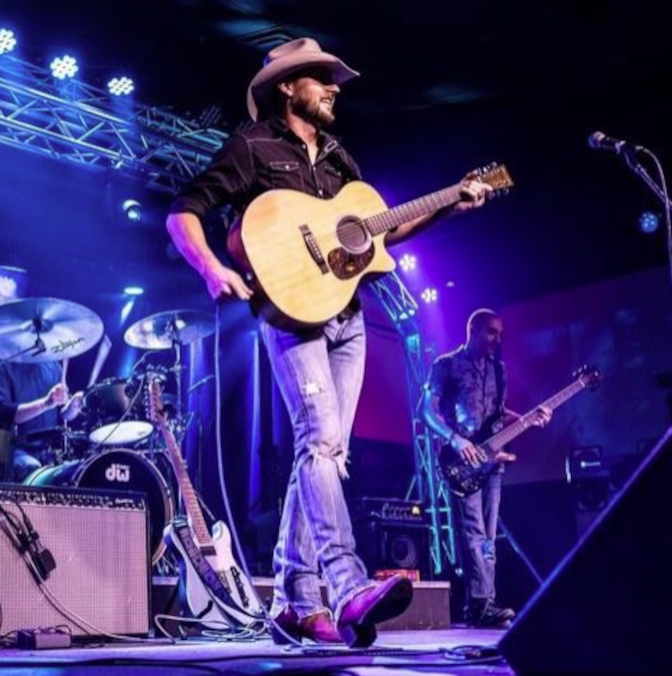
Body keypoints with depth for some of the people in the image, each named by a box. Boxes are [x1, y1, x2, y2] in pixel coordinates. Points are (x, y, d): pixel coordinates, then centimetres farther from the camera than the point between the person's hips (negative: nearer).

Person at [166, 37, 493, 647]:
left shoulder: (338, 158, 21)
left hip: (346, 316, 7)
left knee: (325, 449, 4)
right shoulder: (253, 147, 1)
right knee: (321, 439, -21)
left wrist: (448, 207, 15)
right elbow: (183, 213, -5)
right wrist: (213, 270, -23)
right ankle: (349, 587, -28)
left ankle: (296, 602, 9)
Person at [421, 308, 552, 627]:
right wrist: (455, 439, -19)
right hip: (462, 458, -7)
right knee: (474, 531, -14)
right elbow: (428, 409, -6)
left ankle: (479, 605, 6)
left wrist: (530, 419, 4)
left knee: (488, 535, 4)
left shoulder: (497, 369, 18)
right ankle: (481, 602, -17)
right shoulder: (447, 365, 0)